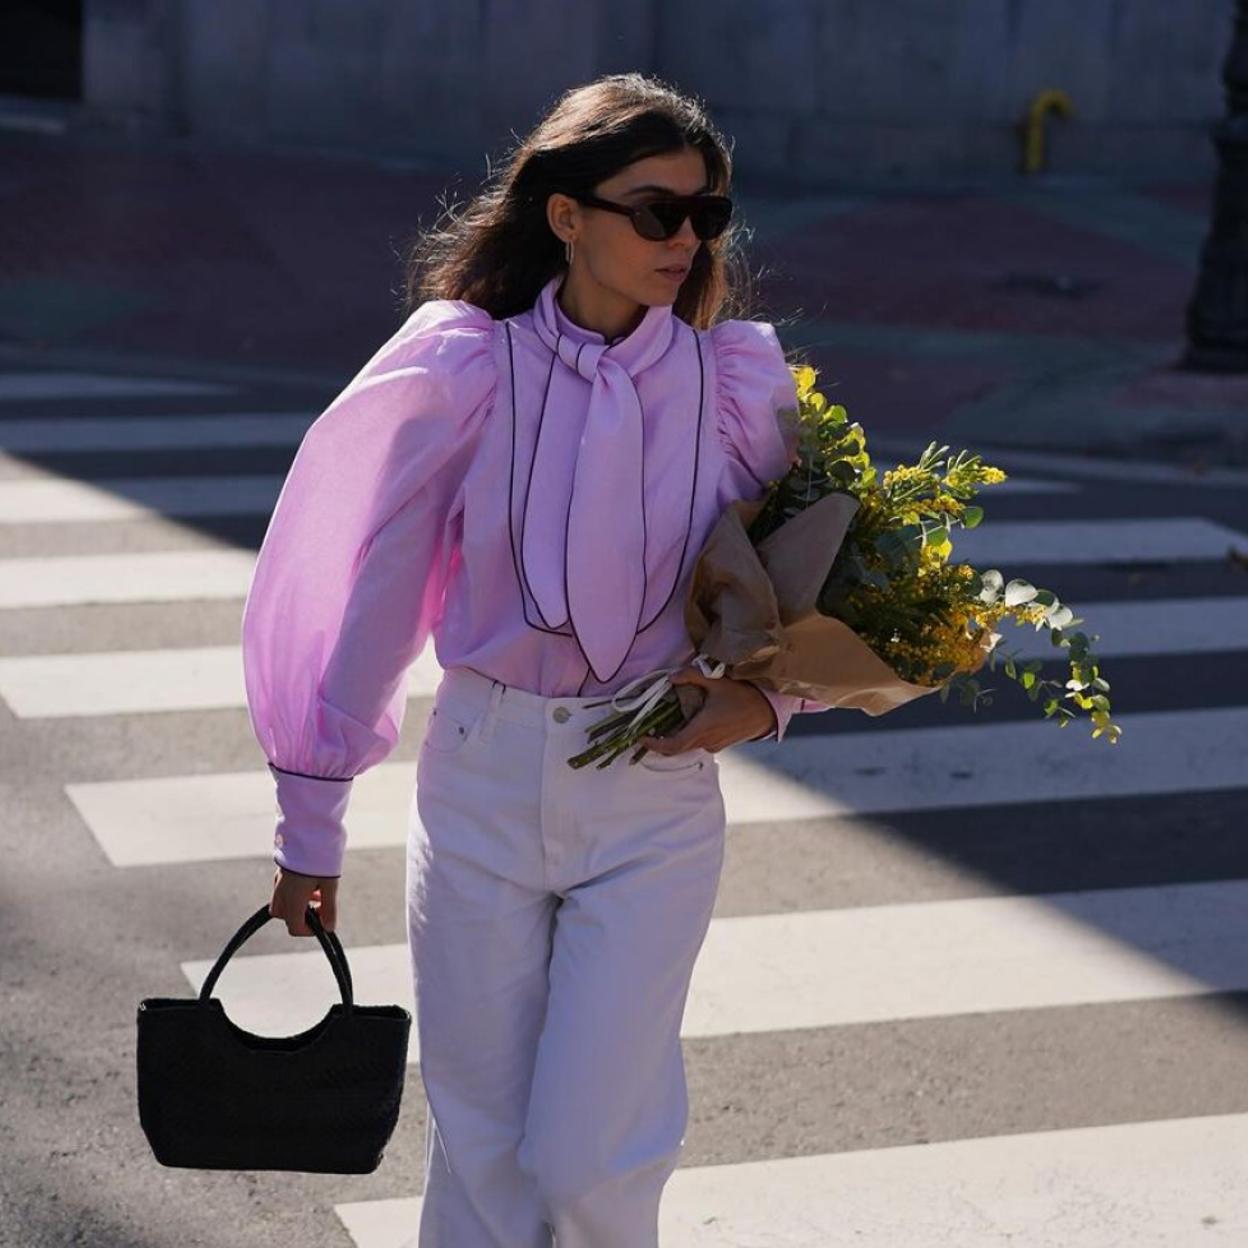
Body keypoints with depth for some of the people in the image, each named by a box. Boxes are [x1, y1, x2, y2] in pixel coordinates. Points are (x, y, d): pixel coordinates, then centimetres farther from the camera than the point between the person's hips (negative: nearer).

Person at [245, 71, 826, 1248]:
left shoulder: (738, 379, -4)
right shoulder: (465, 367, -7)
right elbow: (371, 589, -1)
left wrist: (766, 698, -14)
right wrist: (310, 822, 4)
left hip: (654, 801, 0)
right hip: (480, 783, 0)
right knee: (477, 1146, 10)